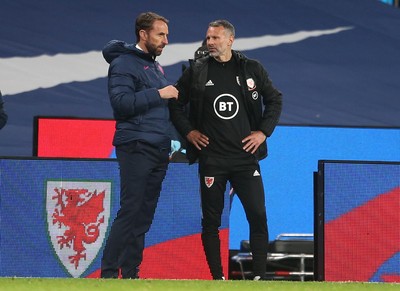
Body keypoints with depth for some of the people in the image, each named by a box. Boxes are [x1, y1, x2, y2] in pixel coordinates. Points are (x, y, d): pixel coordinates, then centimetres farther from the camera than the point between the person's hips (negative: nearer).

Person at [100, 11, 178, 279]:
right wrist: (158, 94, -18)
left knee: (145, 216, 6)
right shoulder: (124, 63, -6)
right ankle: (109, 274, -12)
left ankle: (130, 273, 7)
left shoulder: (156, 67, 21)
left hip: (159, 151, 8)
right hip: (136, 149, -8)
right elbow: (121, 102, -19)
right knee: (130, 212, -13)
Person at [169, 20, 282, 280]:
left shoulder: (252, 69, 4)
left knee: (258, 216, -7)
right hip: (211, 158, 0)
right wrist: (188, 130, 2)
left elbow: (275, 100, 13)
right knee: (211, 221, 2)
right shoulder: (197, 70, 3)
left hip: (245, 156, 0)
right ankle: (217, 278, 9)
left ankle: (260, 276, -4)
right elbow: (176, 103, 13)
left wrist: (263, 132, 3)